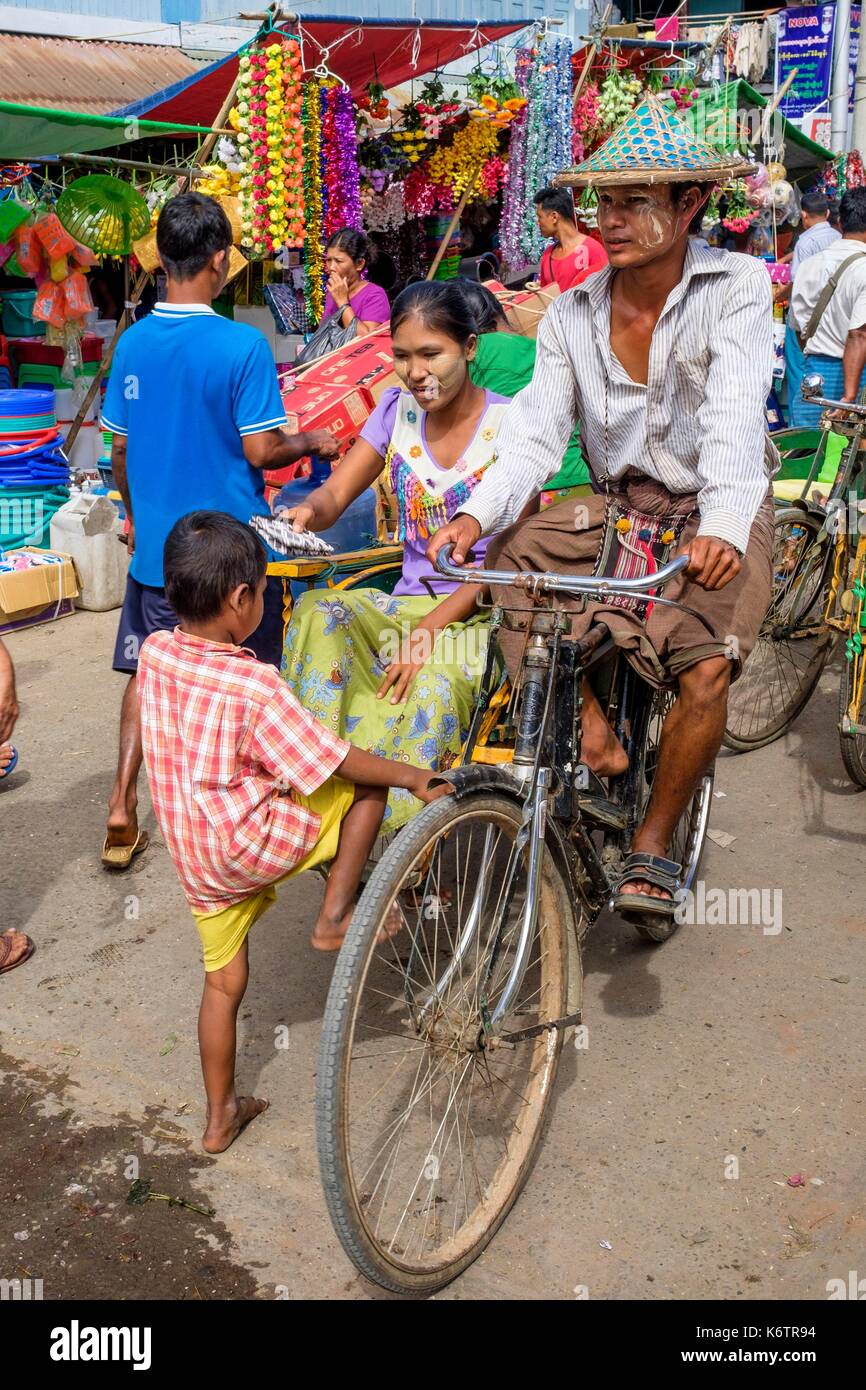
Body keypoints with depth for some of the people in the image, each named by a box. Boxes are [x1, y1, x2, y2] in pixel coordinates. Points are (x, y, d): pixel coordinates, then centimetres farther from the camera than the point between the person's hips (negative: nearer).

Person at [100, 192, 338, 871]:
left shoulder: (133, 342, 1)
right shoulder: (242, 344, -15)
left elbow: (120, 450, 7)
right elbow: (260, 450, -16)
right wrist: (313, 442, 4)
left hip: (156, 543, 4)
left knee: (146, 675, 15)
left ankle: (121, 814, 15)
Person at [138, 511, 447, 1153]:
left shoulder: (154, 653, -6)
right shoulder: (255, 685, -23)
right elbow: (337, 762, -16)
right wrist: (414, 776, -5)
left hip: (193, 856, 7)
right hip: (254, 841, -7)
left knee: (223, 982, 22)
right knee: (372, 782, 3)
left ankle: (221, 1115, 34)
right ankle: (336, 918, 9)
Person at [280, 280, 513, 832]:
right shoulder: (397, 410, 9)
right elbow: (335, 495, 4)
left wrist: (430, 628, -21)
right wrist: (305, 513, -23)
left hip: (482, 611, -4)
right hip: (409, 602, 5)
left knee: (436, 683, -37)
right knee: (317, 612, -26)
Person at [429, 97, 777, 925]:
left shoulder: (737, 286, -11)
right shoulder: (572, 315, 0)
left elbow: (735, 416, -26)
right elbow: (535, 432, -9)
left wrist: (723, 528, -43)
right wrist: (475, 515, -28)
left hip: (715, 522, -4)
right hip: (617, 511, 4)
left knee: (704, 671, -25)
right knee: (509, 559, -20)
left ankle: (652, 843, -2)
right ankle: (593, 743, -11)